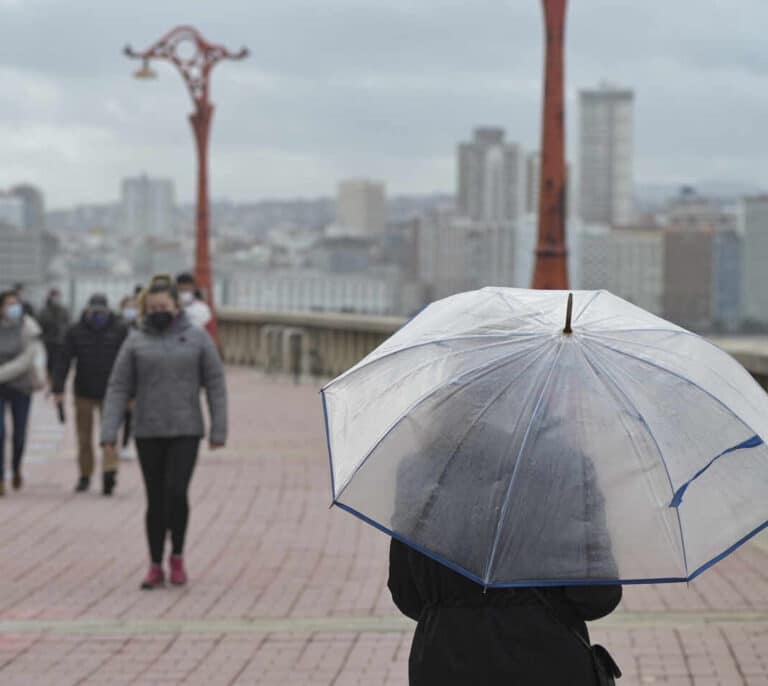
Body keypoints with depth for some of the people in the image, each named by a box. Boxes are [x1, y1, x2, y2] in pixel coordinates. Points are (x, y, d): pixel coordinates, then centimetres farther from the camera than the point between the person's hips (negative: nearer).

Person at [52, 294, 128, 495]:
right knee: (84, 437, 8)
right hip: (84, 393, 2)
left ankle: (109, 472, -22)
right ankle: (85, 476, 20)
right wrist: (58, 389, -11)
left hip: (110, 393, -2)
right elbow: (64, 361, -3)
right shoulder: (76, 332, 1)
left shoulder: (119, 331, 0)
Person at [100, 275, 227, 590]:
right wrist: (109, 431, -7)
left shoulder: (197, 338, 2)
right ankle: (156, 566, 15)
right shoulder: (136, 342, 4)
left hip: (186, 431, -1)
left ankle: (177, 557, 7)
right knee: (155, 499, 6)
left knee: (176, 492, -13)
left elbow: (215, 385, 2)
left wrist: (219, 430, -4)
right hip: (148, 433, 2)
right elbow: (118, 388, 2)